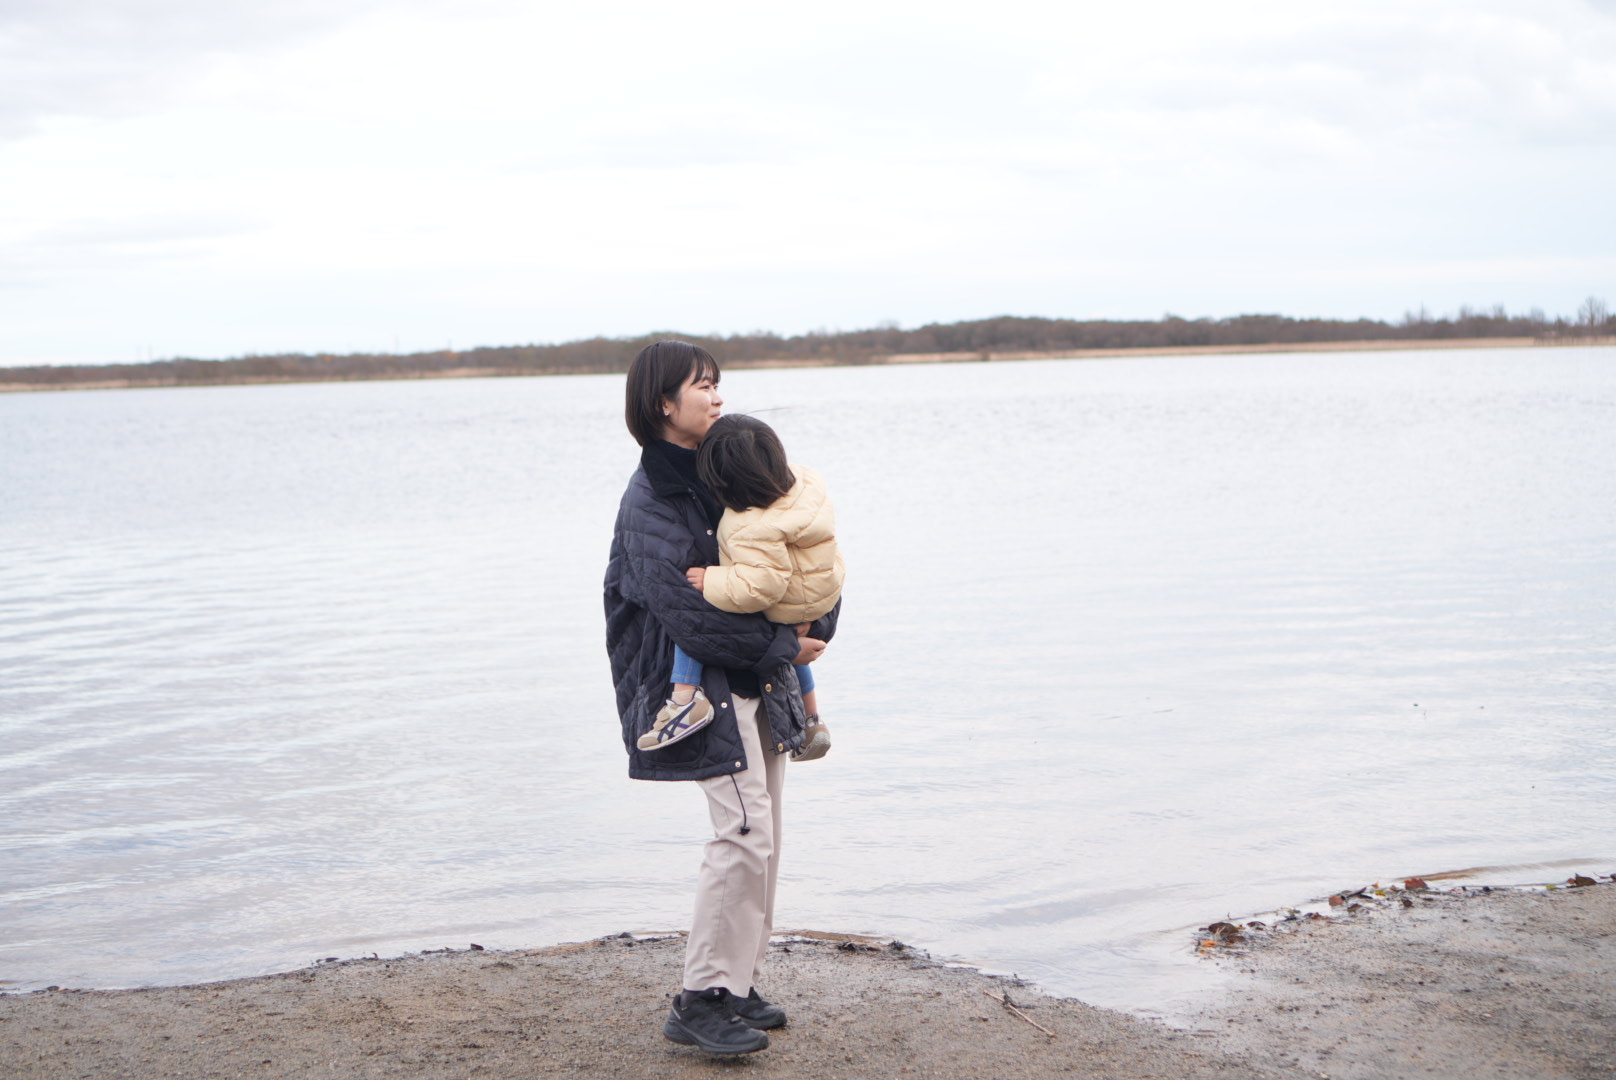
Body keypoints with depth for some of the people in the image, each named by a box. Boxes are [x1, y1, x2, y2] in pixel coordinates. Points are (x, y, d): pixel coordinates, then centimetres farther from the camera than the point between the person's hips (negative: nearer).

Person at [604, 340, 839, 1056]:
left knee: (762, 835, 10)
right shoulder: (650, 500, -14)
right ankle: (699, 1002, -6)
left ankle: (736, 984, 21)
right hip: (704, 683, -9)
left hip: (757, 676, 9)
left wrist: (810, 628, 0)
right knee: (744, 832, -14)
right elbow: (686, 610, -22)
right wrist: (780, 647, -16)